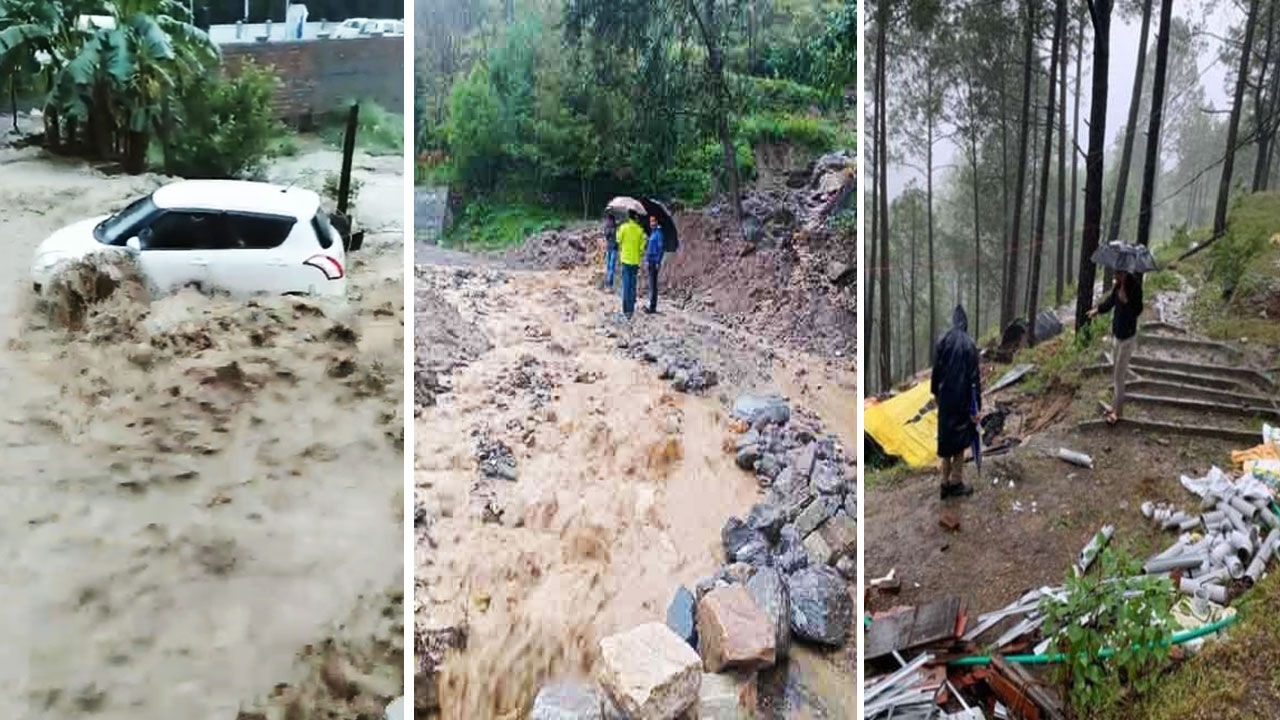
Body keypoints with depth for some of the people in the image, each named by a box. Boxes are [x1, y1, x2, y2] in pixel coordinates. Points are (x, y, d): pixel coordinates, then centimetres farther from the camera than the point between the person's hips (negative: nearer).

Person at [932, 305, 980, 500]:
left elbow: (936, 371, 2)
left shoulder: (942, 341, -3)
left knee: (946, 438, 12)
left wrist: (936, 392, 16)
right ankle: (956, 482, 12)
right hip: (962, 399, -4)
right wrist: (976, 407, -10)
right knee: (960, 439, 8)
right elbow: (974, 378, -13)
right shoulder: (969, 344, -13)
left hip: (944, 398, 4)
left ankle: (945, 482, 18)